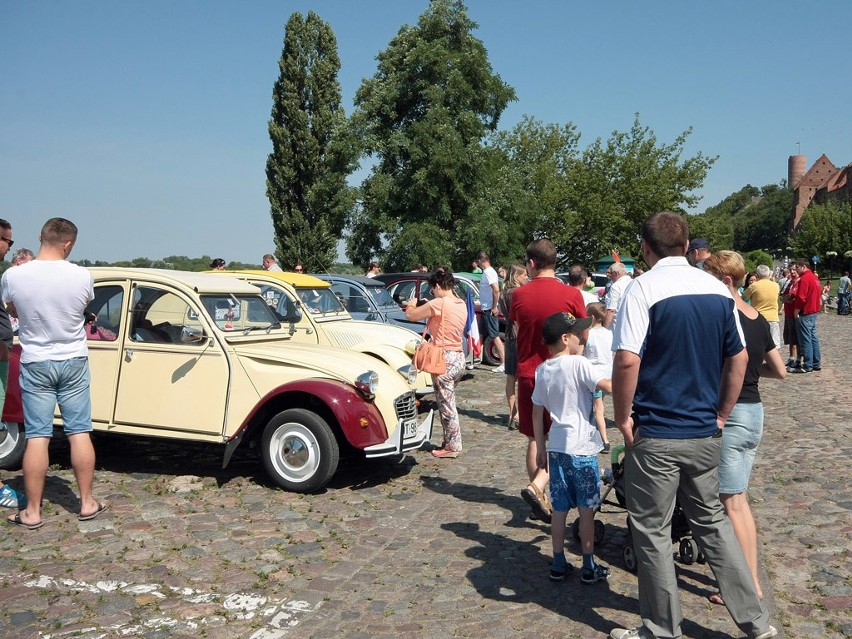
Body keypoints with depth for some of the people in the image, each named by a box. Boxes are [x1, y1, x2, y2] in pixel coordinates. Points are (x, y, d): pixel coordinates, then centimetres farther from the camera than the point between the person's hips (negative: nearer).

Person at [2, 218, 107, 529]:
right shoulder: (81, 276, -12)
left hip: (35, 364, 0)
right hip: (73, 362, 0)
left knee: (37, 437, 5)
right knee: (79, 433, 9)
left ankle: (32, 512, 12)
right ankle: (87, 503, 17)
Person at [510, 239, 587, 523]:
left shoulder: (519, 295, -4)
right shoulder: (571, 294, -10)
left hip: (527, 374, 3)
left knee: (535, 439, 14)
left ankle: (539, 499, 19)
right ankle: (537, 486, -11)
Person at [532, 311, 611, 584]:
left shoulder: (542, 370, 6)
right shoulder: (578, 364, -13)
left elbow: (537, 413, 11)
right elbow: (609, 386, -25)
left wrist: (541, 448, 19)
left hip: (556, 447, 5)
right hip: (582, 448, -5)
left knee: (559, 509, 12)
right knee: (586, 510, 6)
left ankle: (558, 565, 20)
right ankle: (589, 567, 16)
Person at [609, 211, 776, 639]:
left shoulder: (644, 288, -14)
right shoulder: (718, 289, 5)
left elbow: (627, 361, -23)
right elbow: (739, 357, 9)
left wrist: (623, 418, -11)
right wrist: (721, 415, 15)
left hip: (655, 435, -6)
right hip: (705, 433, 6)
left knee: (652, 532, 8)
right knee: (711, 522, 20)